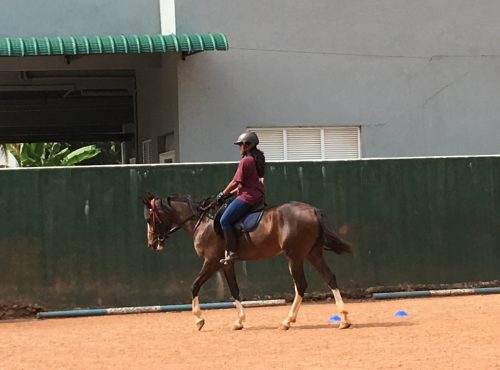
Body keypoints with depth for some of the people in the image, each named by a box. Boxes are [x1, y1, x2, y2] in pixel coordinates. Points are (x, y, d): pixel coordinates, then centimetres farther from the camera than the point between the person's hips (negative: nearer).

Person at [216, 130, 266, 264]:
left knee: (225, 220, -12)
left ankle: (233, 252, -17)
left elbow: (236, 182, -13)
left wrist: (223, 194, 1)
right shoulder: (257, 160, 17)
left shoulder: (245, 161, -13)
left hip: (247, 197, -11)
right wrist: (231, 193, 20)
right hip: (258, 196, 11)